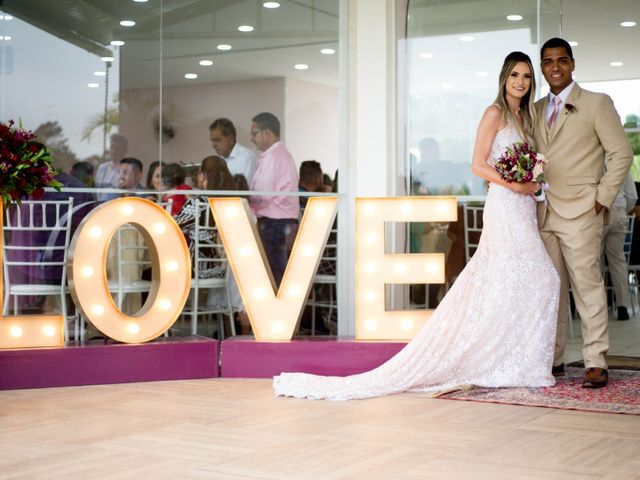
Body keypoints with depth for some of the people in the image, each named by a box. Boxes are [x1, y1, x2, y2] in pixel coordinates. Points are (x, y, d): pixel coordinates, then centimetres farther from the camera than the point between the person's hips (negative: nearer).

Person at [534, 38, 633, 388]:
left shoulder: (597, 103, 1)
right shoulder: (535, 110, 16)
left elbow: (621, 153, -1)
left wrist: (604, 198, -8)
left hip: (580, 212, -5)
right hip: (543, 214, 5)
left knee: (587, 285, -7)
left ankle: (596, 363, -3)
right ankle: (553, 358, 15)